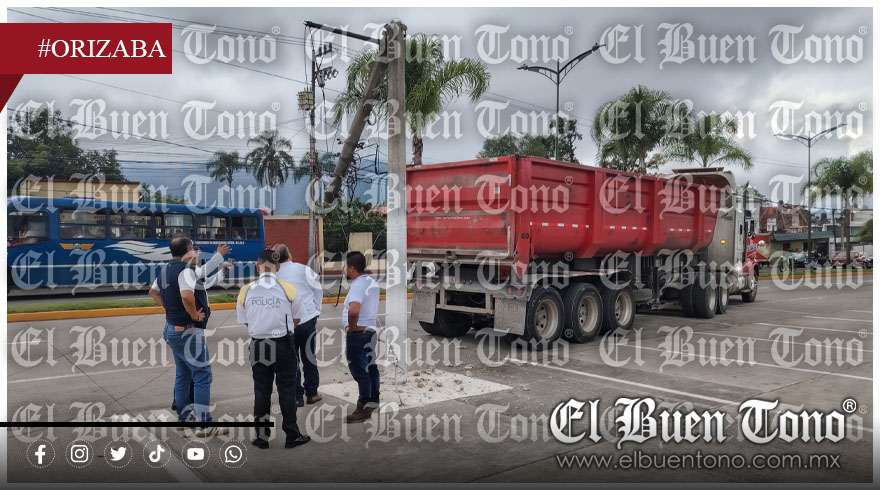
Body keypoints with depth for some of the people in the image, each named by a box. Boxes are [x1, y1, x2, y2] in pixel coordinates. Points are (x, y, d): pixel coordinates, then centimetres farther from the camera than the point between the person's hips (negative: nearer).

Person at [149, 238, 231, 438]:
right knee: (202, 376, -5)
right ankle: (204, 425, -5)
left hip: (172, 328, 10)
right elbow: (187, 296, -36)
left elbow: (153, 291, 25)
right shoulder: (186, 269, -19)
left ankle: (185, 417, 30)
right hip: (189, 331, -10)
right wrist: (194, 314, -21)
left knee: (183, 375, 19)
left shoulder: (166, 269, 9)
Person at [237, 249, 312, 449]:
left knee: (261, 391, 13)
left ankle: (262, 437, 21)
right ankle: (292, 435, 16)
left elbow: (244, 322, 5)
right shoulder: (288, 289, -10)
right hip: (283, 345, -2)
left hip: (258, 346, 2)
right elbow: (296, 319, 2)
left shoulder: (246, 291, -5)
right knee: (287, 390, 9)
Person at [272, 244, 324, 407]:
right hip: (307, 319, 0)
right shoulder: (303, 269, -6)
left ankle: (296, 397, 13)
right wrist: (316, 310, 15)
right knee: (309, 357, 14)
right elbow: (318, 289, 3)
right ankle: (312, 394, 21)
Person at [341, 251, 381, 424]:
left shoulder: (357, 285, -21)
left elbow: (353, 310, -38)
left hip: (357, 333, -10)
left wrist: (351, 327, -21)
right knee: (370, 367, 18)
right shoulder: (372, 282, 9)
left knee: (359, 370, -3)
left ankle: (364, 408, 2)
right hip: (370, 330, 10)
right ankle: (373, 400, 30)